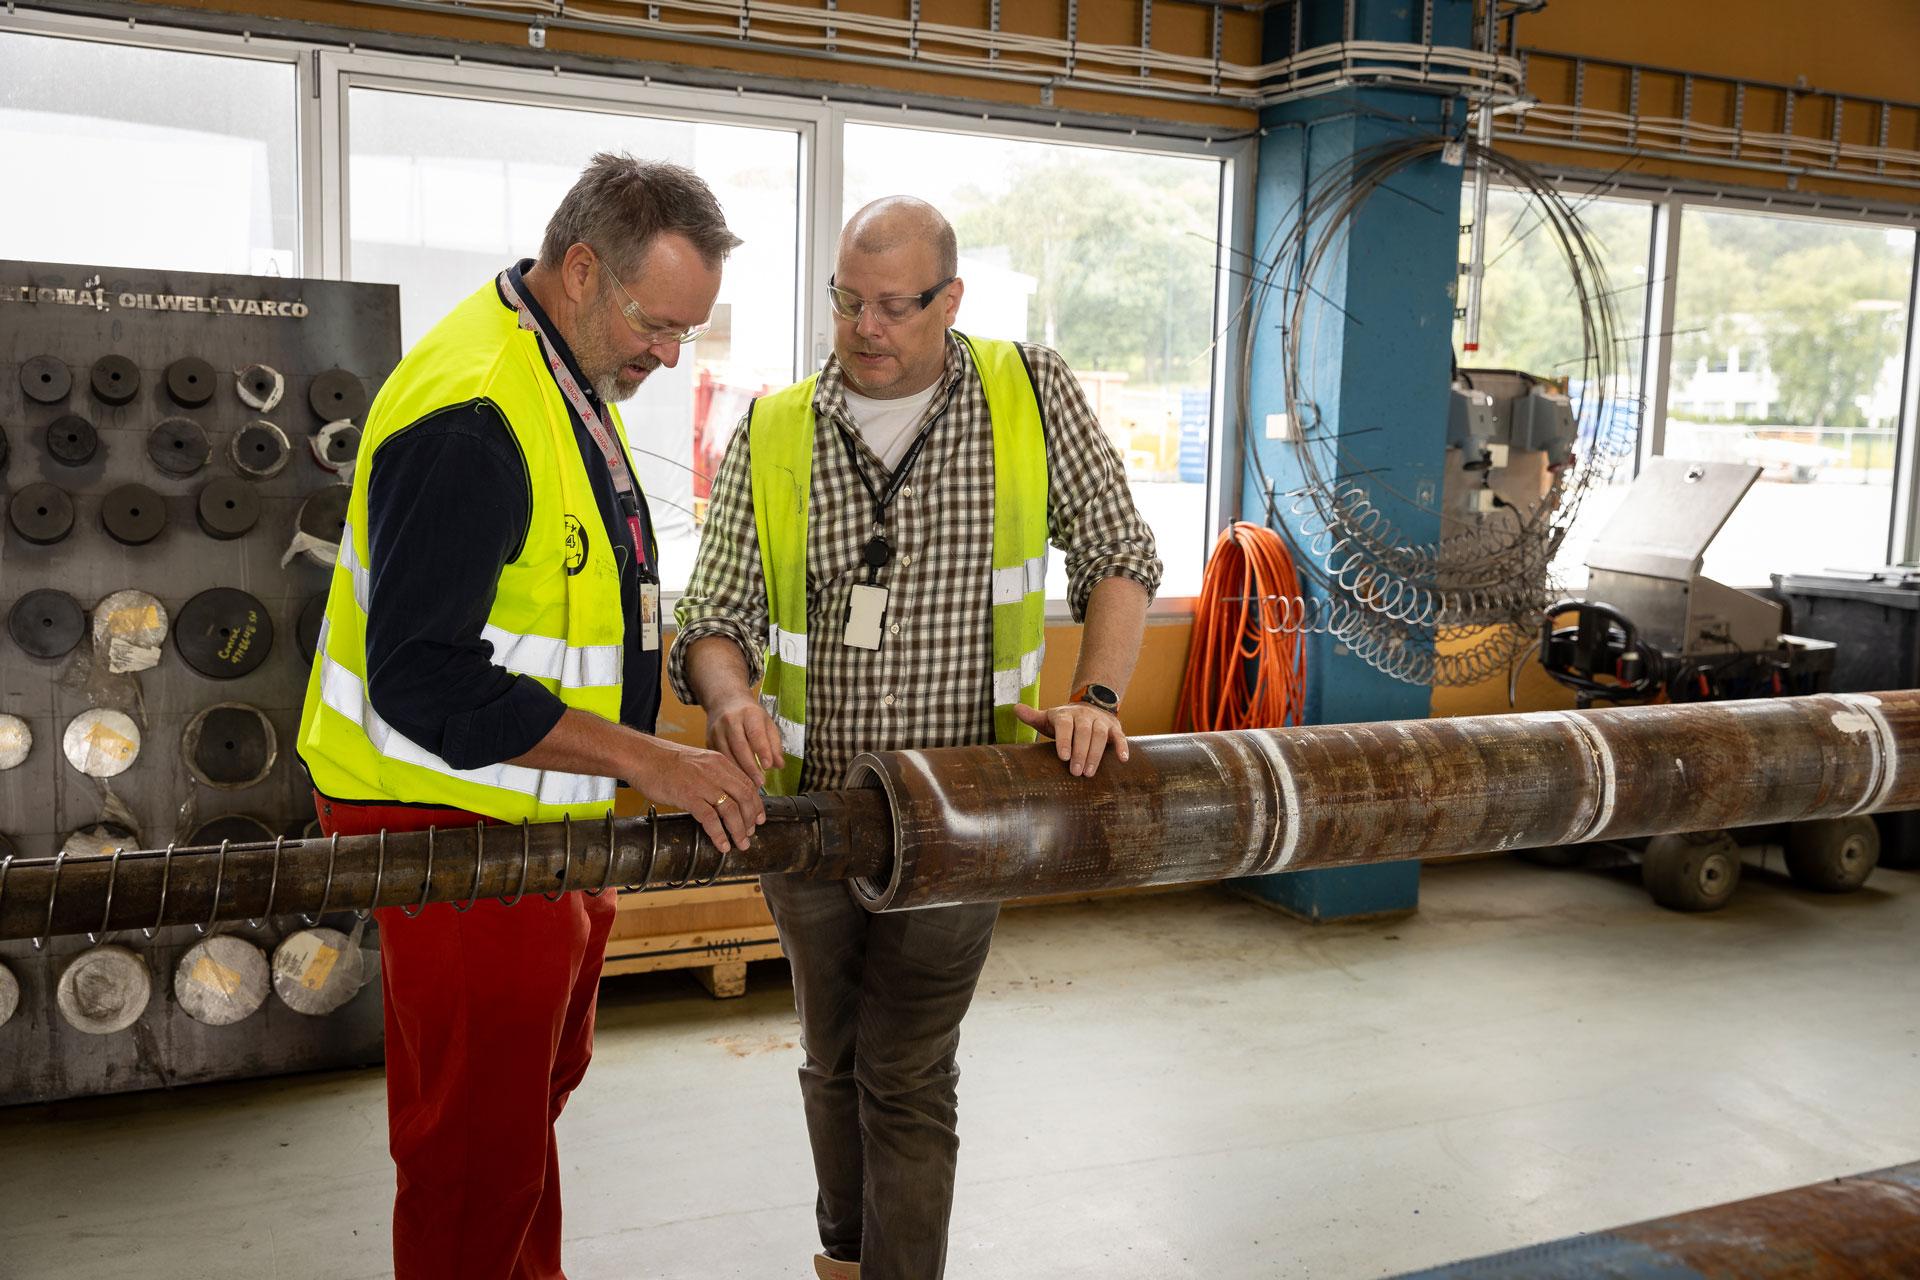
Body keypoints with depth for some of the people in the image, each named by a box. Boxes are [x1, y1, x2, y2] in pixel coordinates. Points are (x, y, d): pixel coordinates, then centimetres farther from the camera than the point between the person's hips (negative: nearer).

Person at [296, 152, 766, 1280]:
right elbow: (423, 681, -28)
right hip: (455, 820, -10)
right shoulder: (471, 414, -24)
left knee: (543, 1078, 23)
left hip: (548, 816, 10)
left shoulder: (572, 377, 10)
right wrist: (645, 758, -26)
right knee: (481, 1144, 2)